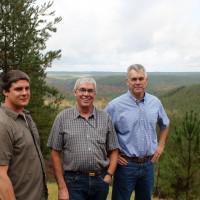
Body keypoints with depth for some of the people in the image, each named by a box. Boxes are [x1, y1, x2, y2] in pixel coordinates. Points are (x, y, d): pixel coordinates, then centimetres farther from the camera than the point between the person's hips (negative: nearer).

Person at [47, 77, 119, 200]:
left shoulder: (105, 118, 3)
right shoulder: (63, 118, -3)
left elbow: (113, 151, 8)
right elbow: (56, 153, -2)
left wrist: (109, 175, -5)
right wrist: (62, 187, -5)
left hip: (100, 180, 3)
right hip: (74, 181, -2)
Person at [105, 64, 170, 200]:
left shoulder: (155, 102, 1)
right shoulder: (115, 105, -13)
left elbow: (165, 125, 19)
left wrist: (161, 145, 10)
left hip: (148, 164, 4)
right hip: (126, 164, -4)